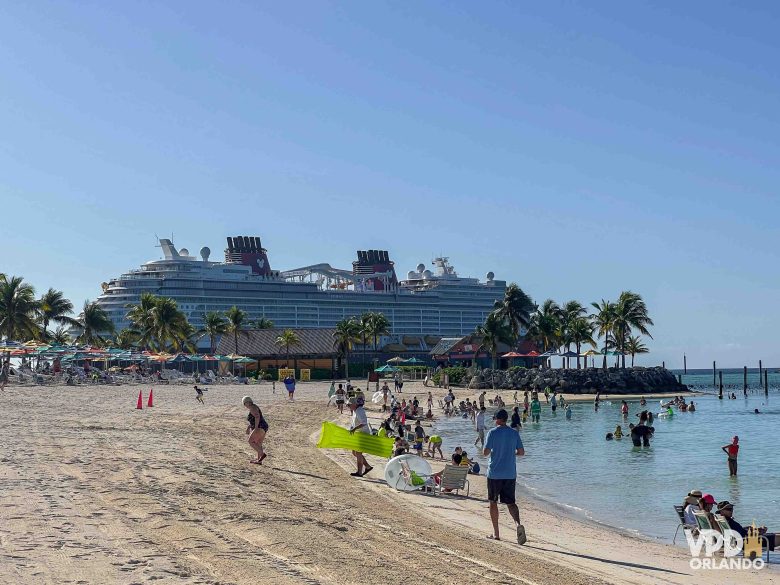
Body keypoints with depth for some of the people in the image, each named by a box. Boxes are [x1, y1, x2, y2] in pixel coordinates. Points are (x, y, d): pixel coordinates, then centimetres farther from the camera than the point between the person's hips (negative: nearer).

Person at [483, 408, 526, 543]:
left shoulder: (493, 433, -8)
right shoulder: (514, 433, 3)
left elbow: (485, 452, -12)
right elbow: (521, 452, 4)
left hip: (494, 473, -3)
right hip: (510, 474, 3)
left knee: (493, 502, 11)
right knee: (510, 502, 8)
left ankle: (496, 533, 14)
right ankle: (518, 524, -20)